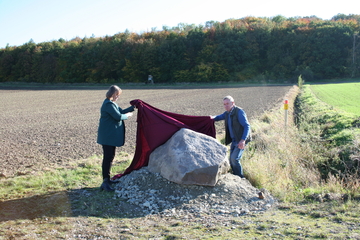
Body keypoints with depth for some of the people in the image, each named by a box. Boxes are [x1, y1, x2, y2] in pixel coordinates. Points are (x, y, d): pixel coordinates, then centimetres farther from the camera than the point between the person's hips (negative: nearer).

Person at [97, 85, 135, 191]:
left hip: (111, 135, 11)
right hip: (108, 136, -11)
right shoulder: (108, 104, -18)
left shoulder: (111, 103, 15)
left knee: (110, 156, 16)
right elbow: (118, 116, -23)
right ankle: (105, 182, -9)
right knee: (108, 157, -11)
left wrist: (133, 107, 14)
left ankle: (107, 179, 26)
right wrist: (128, 115, -6)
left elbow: (121, 111, 18)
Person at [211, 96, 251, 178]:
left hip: (241, 140, -8)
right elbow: (219, 117, 23)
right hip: (234, 140, 8)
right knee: (231, 160, 10)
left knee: (234, 158, -17)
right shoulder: (227, 113, 7)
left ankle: (240, 178, -4)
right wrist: (212, 118, -3)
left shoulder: (239, 112, -17)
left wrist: (243, 140, -31)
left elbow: (247, 126, -21)